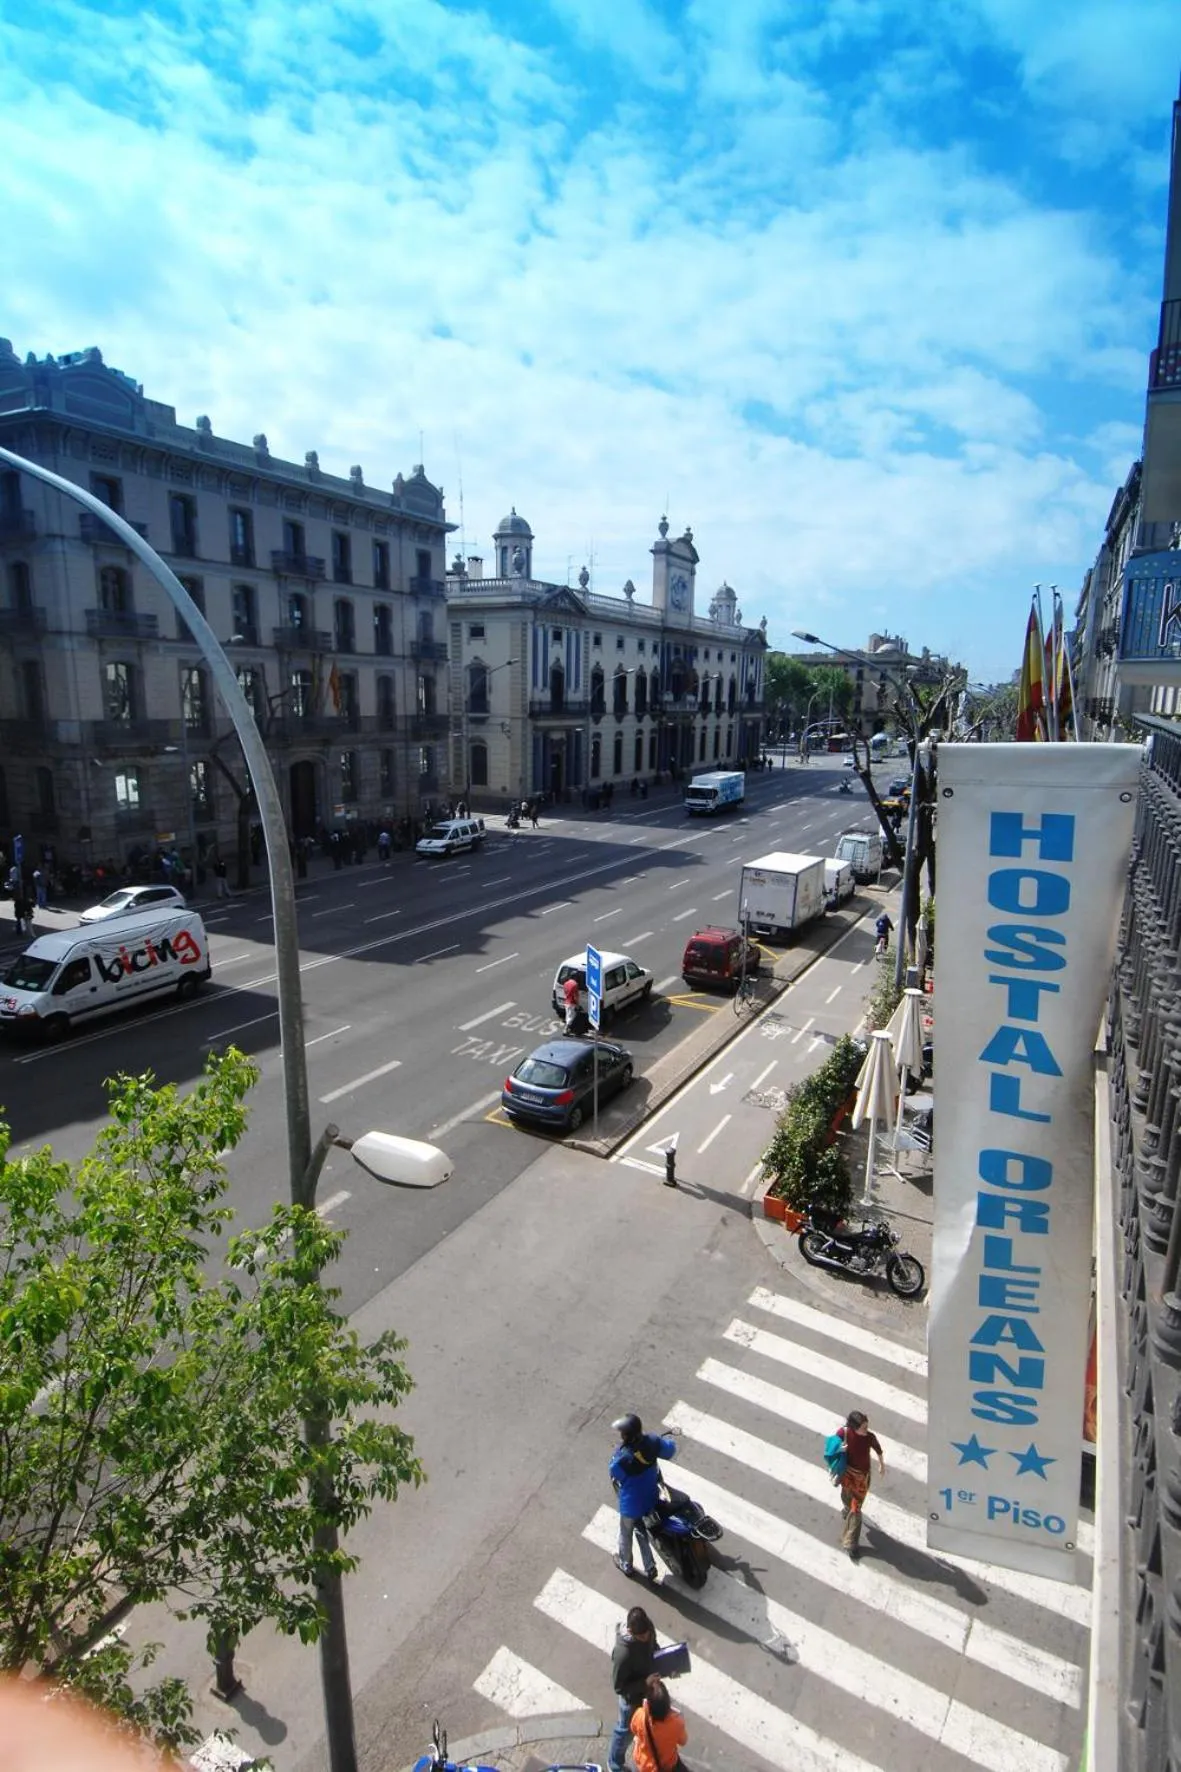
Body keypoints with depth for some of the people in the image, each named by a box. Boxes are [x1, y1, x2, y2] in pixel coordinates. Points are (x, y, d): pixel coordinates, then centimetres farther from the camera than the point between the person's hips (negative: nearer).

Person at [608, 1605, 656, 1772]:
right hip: (632, 1697, -5)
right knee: (626, 1731, 21)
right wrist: (644, 1683, -33)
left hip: (648, 1688, 5)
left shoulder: (648, 1628, -24)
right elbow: (618, 1688, -27)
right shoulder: (623, 1653, -43)